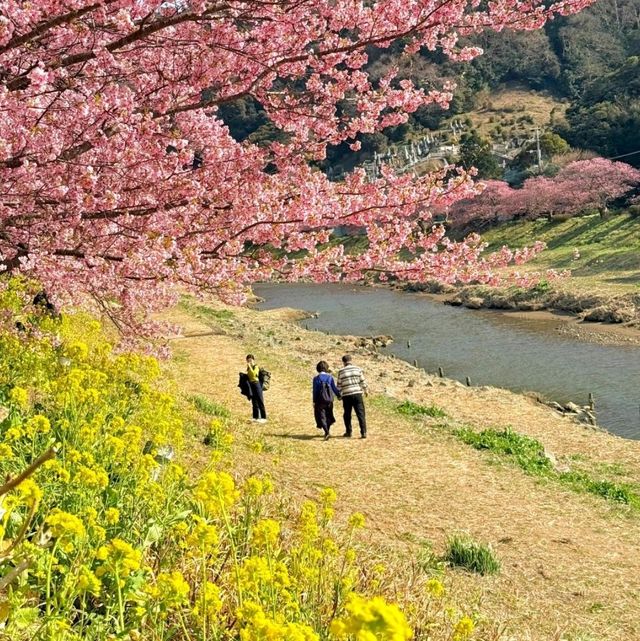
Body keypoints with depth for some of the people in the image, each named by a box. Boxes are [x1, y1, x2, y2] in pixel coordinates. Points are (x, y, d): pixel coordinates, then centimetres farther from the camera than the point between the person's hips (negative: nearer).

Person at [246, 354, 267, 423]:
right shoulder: (248, 368, 14)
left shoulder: (256, 367, -9)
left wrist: (250, 367, -21)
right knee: (254, 402, 10)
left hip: (256, 384, -8)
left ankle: (263, 417, -7)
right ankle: (255, 417, 14)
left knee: (260, 402, -7)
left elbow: (253, 374, -26)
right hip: (251, 385, 8)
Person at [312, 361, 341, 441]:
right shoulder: (330, 377, 0)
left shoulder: (316, 379, -6)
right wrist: (339, 395, 18)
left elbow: (315, 390, -5)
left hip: (320, 401, -3)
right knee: (328, 416, 18)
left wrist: (314, 401, 0)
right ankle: (327, 432, 25)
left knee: (321, 417, 0)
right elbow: (334, 388, 3)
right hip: (329, 400, 3)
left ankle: (326, 432, -18)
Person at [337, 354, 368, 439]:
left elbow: (339, 385, 2)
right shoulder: (357, 369, 2)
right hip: (357, 394, 0)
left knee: (347, 414, 15)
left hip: (346, 395, 0)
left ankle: (348, 432, 21)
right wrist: (365, 390, 20)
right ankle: (363, 432, -6)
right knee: (361, 414, 1)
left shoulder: (341, 371, -1)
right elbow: (363, 381, 4)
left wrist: (339, 394, 16)